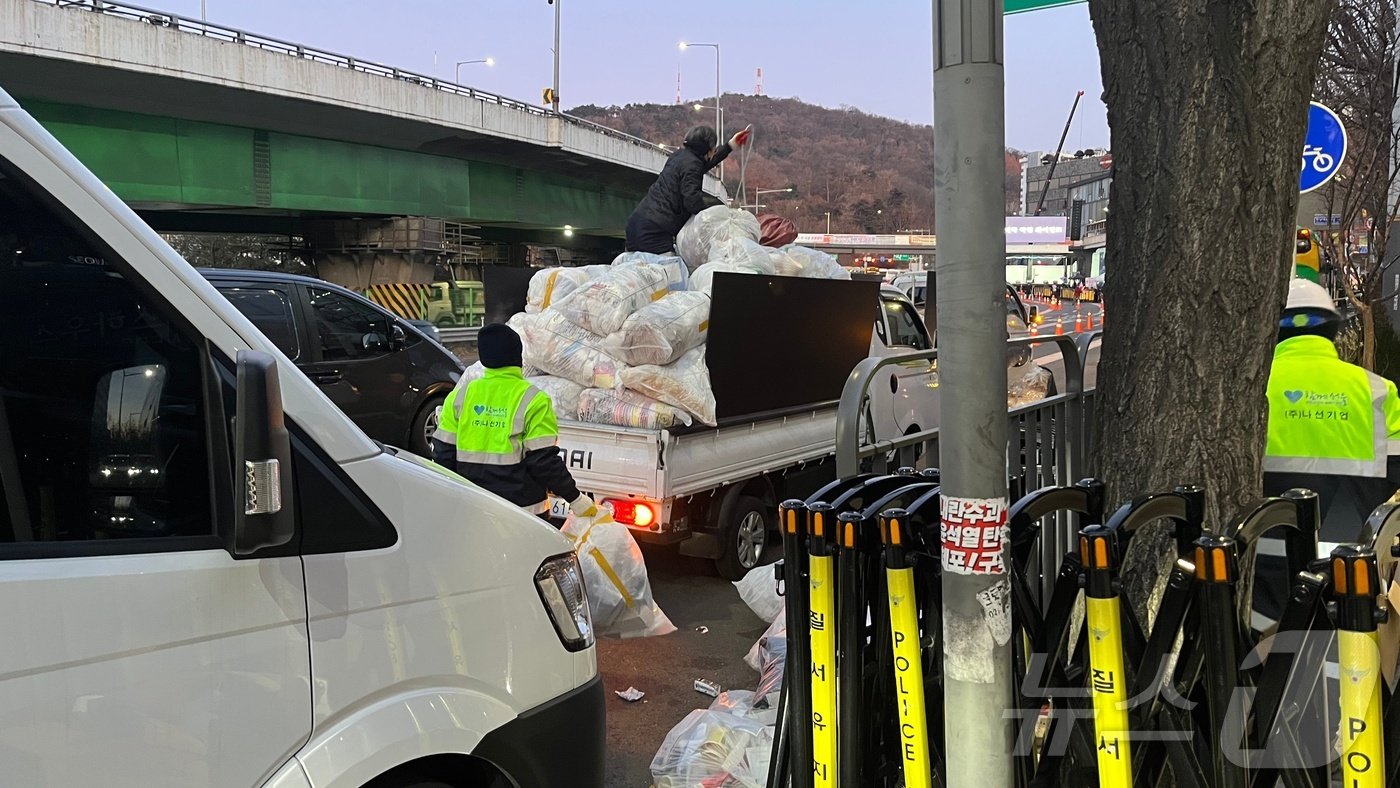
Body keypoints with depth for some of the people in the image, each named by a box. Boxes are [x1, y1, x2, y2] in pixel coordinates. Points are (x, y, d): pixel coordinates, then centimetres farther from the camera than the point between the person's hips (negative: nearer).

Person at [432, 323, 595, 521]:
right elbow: (544, 461, -14)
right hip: (524, 511, -4)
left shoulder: (461, 395, 3)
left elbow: (443, 454, 5)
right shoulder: (533, 401, -10)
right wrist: (578, 500, -5)